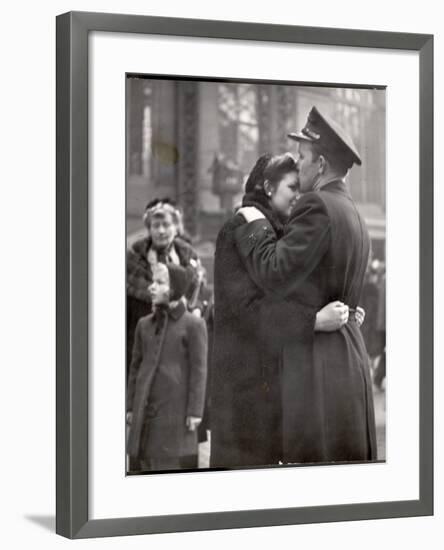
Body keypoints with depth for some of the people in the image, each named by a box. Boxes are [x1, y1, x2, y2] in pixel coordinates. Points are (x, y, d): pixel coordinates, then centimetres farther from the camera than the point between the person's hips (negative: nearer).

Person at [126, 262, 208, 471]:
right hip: (146, 406, 5)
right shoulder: (144, 324, 11)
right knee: (148, 462, 6)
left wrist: (195, 411, -10)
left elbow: (199, 370, -6)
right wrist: (130, 407, 10)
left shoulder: (193, 325, -4)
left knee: (168, 461, -7)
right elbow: (136, 366, 14)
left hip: (175, 406, -5)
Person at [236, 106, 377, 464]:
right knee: (348, 457, 10)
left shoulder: (318, 206, -13)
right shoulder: (354, 216, 18)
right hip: (350, 355, 10)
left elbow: (276, 275, -17)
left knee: (314, 458, -8)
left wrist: (255, 226, -3)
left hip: (317, 362, -10)